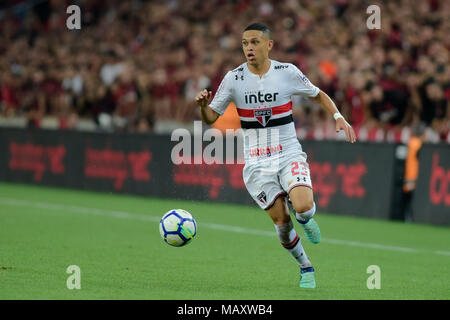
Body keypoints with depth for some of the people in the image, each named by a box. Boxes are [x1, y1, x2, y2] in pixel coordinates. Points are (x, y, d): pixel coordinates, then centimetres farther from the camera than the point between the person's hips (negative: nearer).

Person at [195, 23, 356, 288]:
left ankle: (306, 219, 13)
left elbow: (318, 95, 12)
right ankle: (306, 267, 18)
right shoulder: (234, 79, -3)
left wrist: (339, 117, -2)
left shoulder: (287, 72, -3)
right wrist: (203, 106, -20)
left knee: (303, 206, -26)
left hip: (289, 154, -1)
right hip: (257, 163, 1)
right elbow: (211, 118, 2)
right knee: (281, 221, -7)